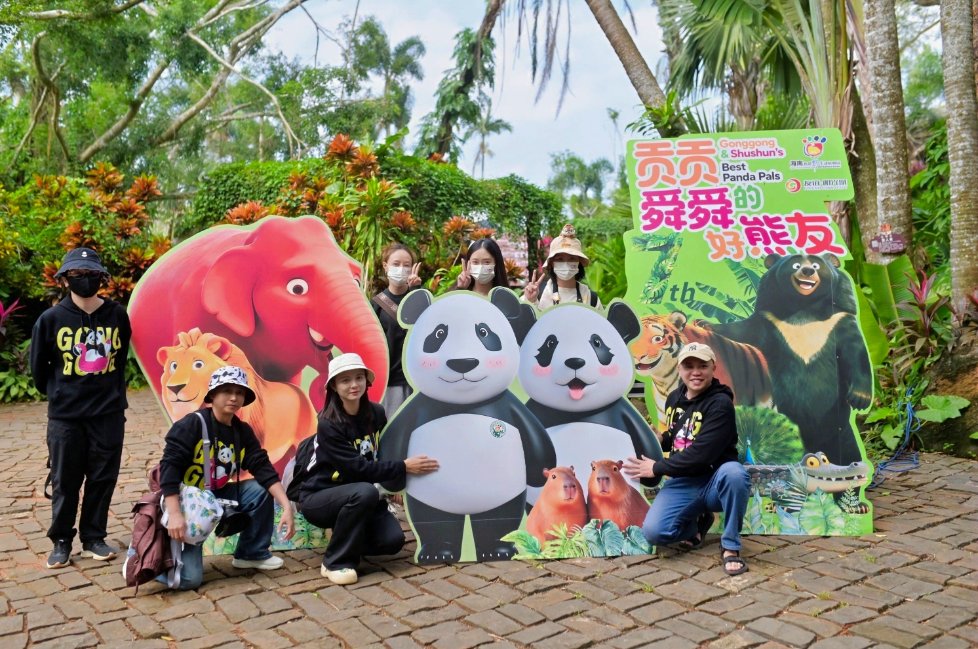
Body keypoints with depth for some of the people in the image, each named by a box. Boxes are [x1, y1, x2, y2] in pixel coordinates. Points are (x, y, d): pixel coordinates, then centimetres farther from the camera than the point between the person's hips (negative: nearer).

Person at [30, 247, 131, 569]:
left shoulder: (117, 315, -2)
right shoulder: (51, 319, -6)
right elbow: (38, 368, 6)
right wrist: (59, 394, 12)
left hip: (109, 413, 1)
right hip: (65, 416, -1)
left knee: (103, 479, 8)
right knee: (65, 482, 7)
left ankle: (93, 538, 22)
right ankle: (61, 541, 23)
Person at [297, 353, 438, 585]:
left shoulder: (376, 413, -4)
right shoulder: (329, 424, -21)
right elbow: (359, 468, -25)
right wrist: (403, 467, -23)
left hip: (357, 497, 5)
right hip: (318, 498, -5)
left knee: (393, 540, -19)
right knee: (365, 492, -36)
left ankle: (349, 541, 13)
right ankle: (336, 562, -17)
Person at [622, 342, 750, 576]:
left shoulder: (720, 404, -15)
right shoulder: (674, 398, 7)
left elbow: (701, 454, -23)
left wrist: (656, 468, -15)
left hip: (715, 482, -4)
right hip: (683, 483, 5)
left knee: (734, 473, -40)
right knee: (653, 531, -20)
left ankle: (730, 546, -17)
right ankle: (697, 523, 15)